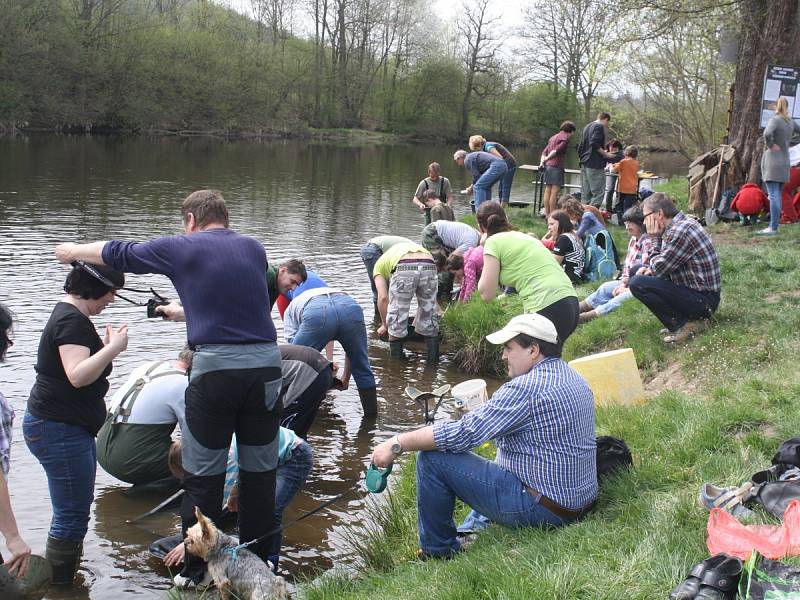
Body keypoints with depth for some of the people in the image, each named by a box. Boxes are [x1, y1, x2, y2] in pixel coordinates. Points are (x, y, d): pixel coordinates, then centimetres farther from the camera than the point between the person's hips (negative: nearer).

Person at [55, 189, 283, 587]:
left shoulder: (183, 248, 4)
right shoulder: (254, 249, 15)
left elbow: (120, 254, 18)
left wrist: (73, 251, 36)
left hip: (215, 366, -3)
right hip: (265, 363, 4)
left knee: (202, 477, 8)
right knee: (260, 471, 13)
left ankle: (196, 572, 16)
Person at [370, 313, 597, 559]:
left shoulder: (527, 388, -21)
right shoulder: (574, 379, 10)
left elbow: (464, 433, -22)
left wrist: (397, 444, -15)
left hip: (541, 510, -10)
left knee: (432, 458, -9)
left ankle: (438, 553, 5)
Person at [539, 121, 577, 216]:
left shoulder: (553, 137, 23)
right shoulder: (565, 137, -4)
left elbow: (544, 151, 16)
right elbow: (557, 150, -15)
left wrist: (542, 162, 5)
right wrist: (547, 158, -6)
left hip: (548, 166, 9)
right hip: (556, 166, -8)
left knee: (548, 191, 8)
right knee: (555, 192, -9)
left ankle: (547, 214, 9)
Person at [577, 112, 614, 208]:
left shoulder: (586, 127, 21)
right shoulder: (599, 127, -7)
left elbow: (580, 146, 22)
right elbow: (594, 144, -20)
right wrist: (606, 154, -11)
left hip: (584, 164, 9)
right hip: (595, 164, -9)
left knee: (586, 193, 9)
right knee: (598, 192, -9)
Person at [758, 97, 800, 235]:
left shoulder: (775, 120, -12)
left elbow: (767, 133, -31)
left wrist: (770, 145, -15)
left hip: (772, 161, -7)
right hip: (785, 161, 7)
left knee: (773, 195, -10)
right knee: (777, 195, 12)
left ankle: (773, 228, -14)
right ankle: (774, 226, 13)